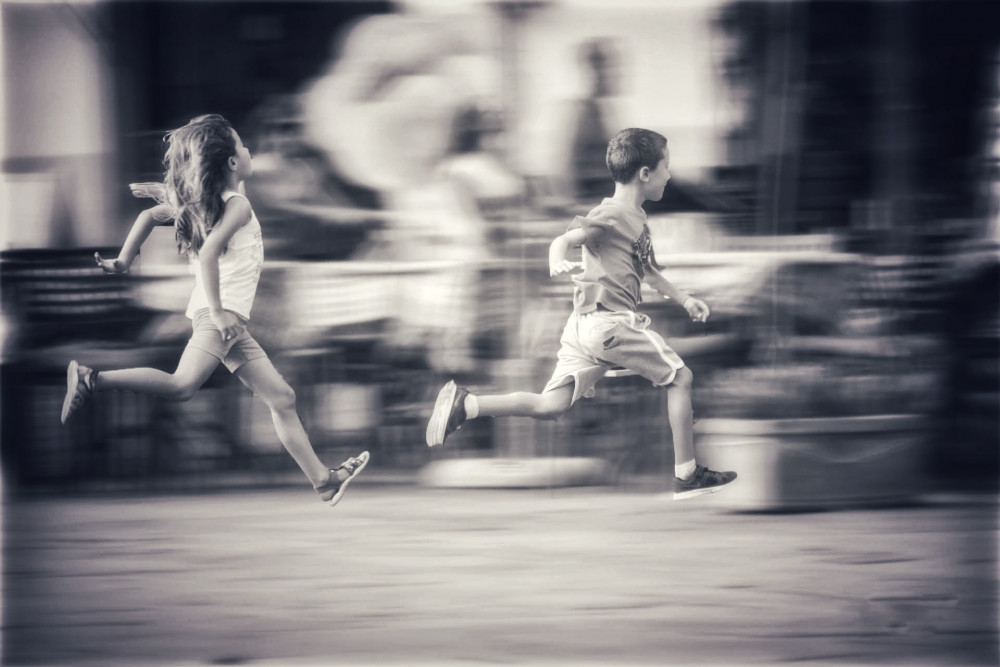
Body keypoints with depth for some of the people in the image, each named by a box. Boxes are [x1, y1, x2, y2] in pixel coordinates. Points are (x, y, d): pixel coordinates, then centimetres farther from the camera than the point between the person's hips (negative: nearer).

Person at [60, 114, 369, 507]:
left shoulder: (205, 204, 18)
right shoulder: (238, 205, -8)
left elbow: (150, 216, 17)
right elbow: (208, 253, -21)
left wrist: (124, 260, 19)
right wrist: (217, 312, -23)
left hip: (229, 321, 10)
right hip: (219, 314, -10)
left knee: (281, 398, 10)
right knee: (183, 386, -27)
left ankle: (324, 481, 12)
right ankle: (92, 380, -24)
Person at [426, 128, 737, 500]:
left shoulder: (635, 218, 20)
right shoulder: (613, 215, -10)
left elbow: (647, 270, 34)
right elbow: (564, 240, -22)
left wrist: (683, 299, 38)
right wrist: (557, 262, -43)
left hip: (585, 327, 9)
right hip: (611, 322, -9)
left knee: (550, 407, 3)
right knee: (679, 378, 5)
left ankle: (464, 405, -7)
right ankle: (687, 475, 9)